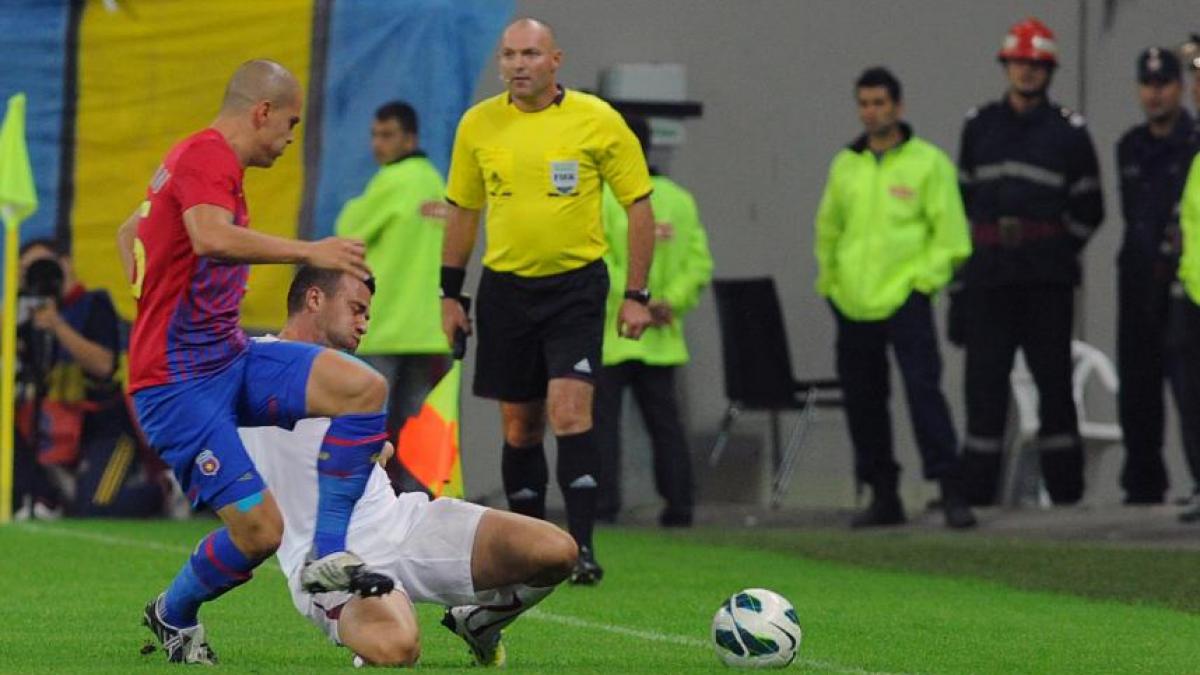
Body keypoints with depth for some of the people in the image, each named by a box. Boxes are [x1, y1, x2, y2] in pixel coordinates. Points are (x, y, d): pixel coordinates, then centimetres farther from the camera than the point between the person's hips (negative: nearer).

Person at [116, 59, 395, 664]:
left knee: (365, 388, -11)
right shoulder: (207, 156, -14)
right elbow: (212, 238, -35)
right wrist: (308, 251, -31)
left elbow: (129, 234, 33)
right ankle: (173, 615, 15)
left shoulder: (199, 157, 18)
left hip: (229, 358, 10)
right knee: (259, 530, -14)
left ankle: (327, 555, -8)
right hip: (179, 383, -10)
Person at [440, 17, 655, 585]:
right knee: (520, 426, 8)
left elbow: (639, 206, -1)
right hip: (505, 288, 3)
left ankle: (581, 547, -16)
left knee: (569, 411, -17)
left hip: (576, 284, -3)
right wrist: (450, 293, 10)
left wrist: (636, 295, -4)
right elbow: (462, 211, 13)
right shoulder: (478, 125, 3)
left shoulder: (597, 120, -6)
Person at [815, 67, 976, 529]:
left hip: (904, 299, -5)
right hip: (853, 304, 5)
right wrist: (829, 280, 13)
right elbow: (828, 229, 22)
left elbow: (949, 232, -2)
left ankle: (950, 491, -13)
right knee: (862, 399, 7)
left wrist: (926, 278, -9)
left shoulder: (927, 162, -1)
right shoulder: (845, 166, 12)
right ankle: (883, 496, 16)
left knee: (923, 389, -14)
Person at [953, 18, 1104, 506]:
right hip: (988, 273, 2)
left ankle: (1065, 486, 5)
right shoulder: (979, 126, 12)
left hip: (1046, 280, -2)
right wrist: (961, 264, 13)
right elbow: (962, 196, 19)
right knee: (984, 378, -2)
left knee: (1053, 377, 0)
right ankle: (976, 488, 0)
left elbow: (1088, 210, 9)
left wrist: (1056, 254, 4)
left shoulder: (1068, 131, 4)